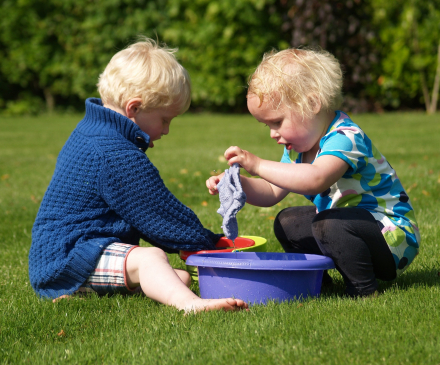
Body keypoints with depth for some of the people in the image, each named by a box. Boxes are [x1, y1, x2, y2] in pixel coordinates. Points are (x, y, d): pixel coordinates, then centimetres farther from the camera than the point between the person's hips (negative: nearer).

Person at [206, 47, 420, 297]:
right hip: (347, 227, 10)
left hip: (396, 239, -10)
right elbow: (272, 193, 10)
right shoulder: (299, 147, 5)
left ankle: (363, 289, -19)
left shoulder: (345, 137, -26)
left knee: (332, 225, -35)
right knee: (287, 223, 12)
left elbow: (315, 179, -46)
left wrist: (258, 165, -43)